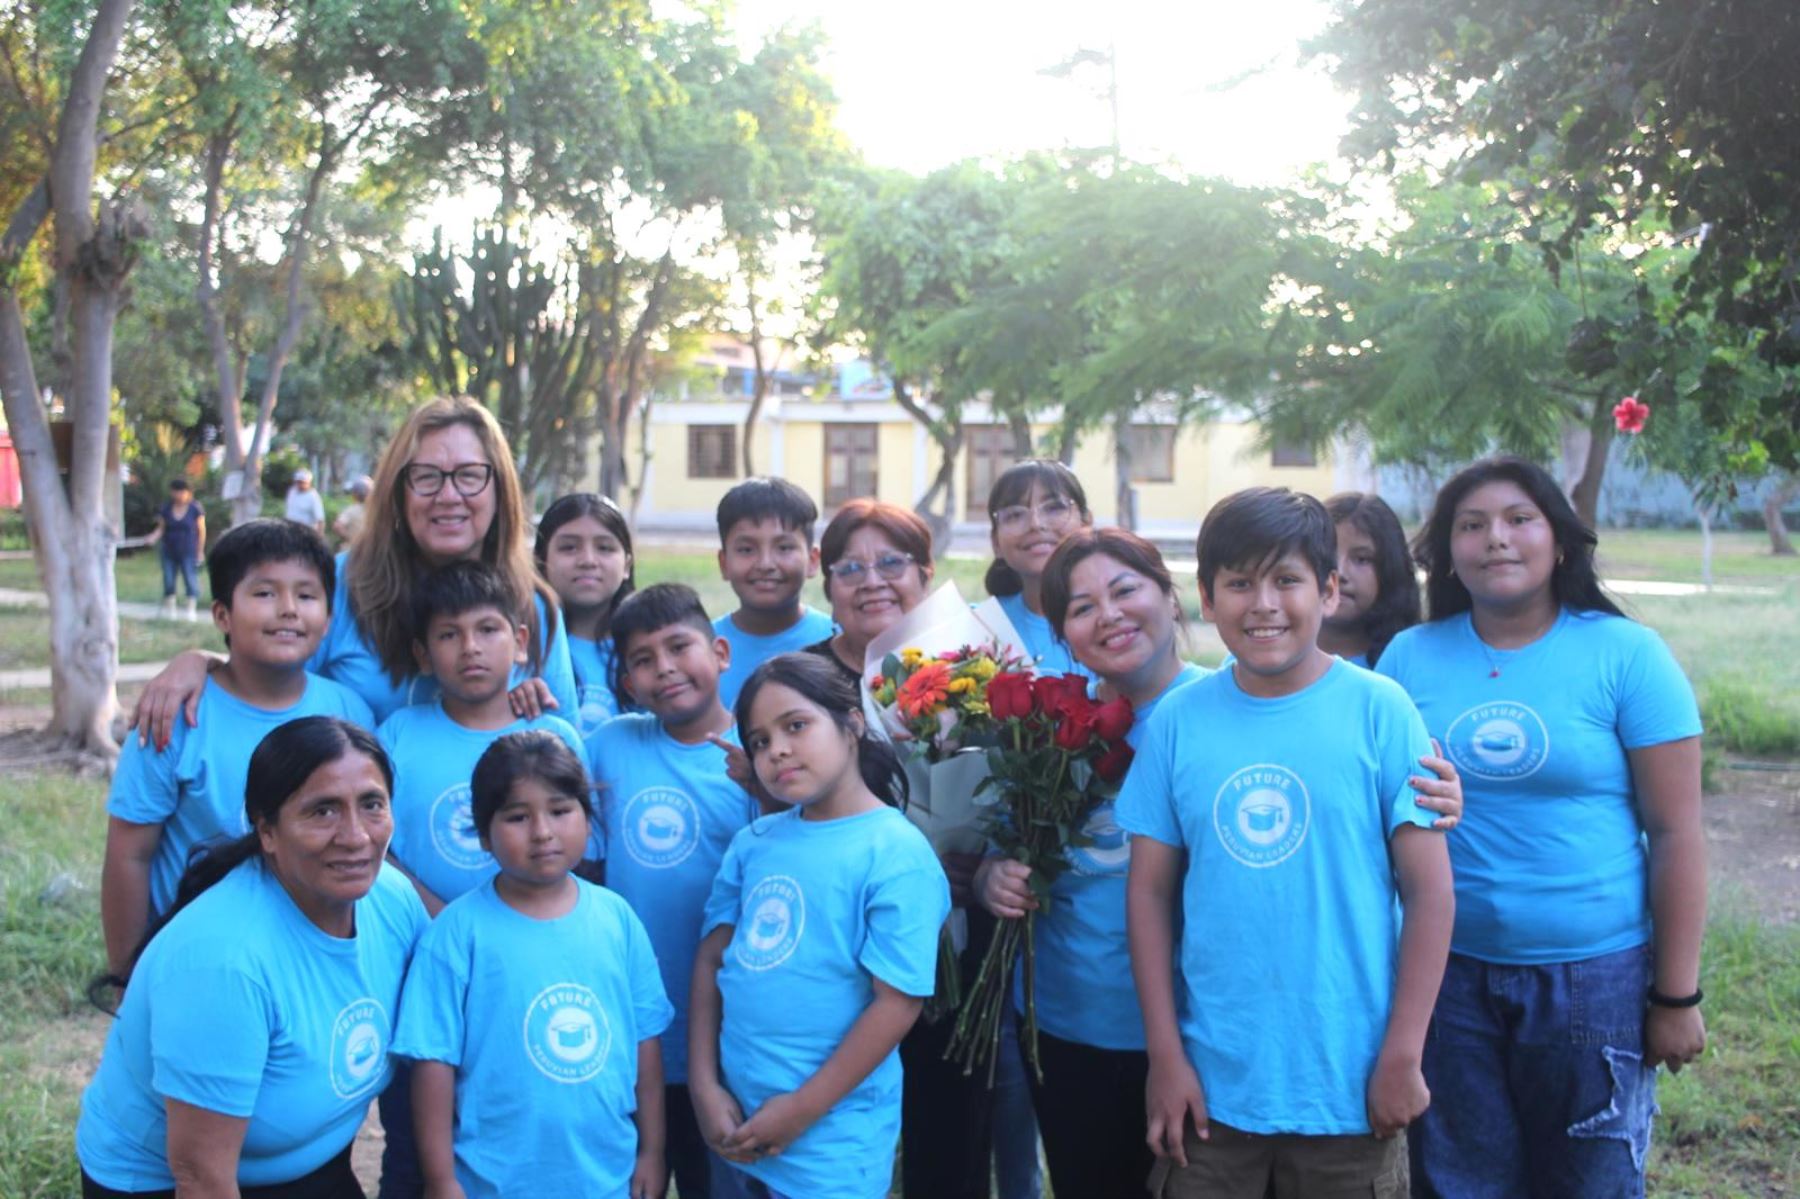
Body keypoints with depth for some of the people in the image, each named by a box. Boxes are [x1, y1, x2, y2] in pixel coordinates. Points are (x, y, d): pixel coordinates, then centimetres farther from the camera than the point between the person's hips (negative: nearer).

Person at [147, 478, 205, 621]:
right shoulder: (165, 509, 3)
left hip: (188, 552, -3)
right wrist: (154, 537, -16)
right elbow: (161, 528, 6)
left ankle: (191, 609, 0)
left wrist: (200, 551, -3)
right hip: (169, 552, 3)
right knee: (168, 580, 6)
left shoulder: (195, 508, -5)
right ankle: (169, 608, 17)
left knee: (190, 579, -6)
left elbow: (201, 530, -2)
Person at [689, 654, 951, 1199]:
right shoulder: (753, 843, 4)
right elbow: (712, 958, 7)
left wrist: (802, 1109, -12)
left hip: (831, 1130, -5)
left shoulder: (895, 853, -13)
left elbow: (899, 1002, -15)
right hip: (737, 1112, 5)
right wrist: (704, 1087, -2)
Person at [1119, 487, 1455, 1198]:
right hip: (1210, 1087, 2)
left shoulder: (1379, 710, -6)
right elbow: (1149, 891, 2)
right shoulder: (1177, 720, -1)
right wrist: (1164, 1054, -1)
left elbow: (1431, 892, -5)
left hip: (1349, 1088, -1)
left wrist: (1402, 1057, -7)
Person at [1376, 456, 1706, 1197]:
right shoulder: (1409, 657, 1)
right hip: (1446, 974, 2)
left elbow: (1675, 834, -6)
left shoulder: (1626, 654, -6)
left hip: (1595, 977, -2)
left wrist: (1677, 995, -6)